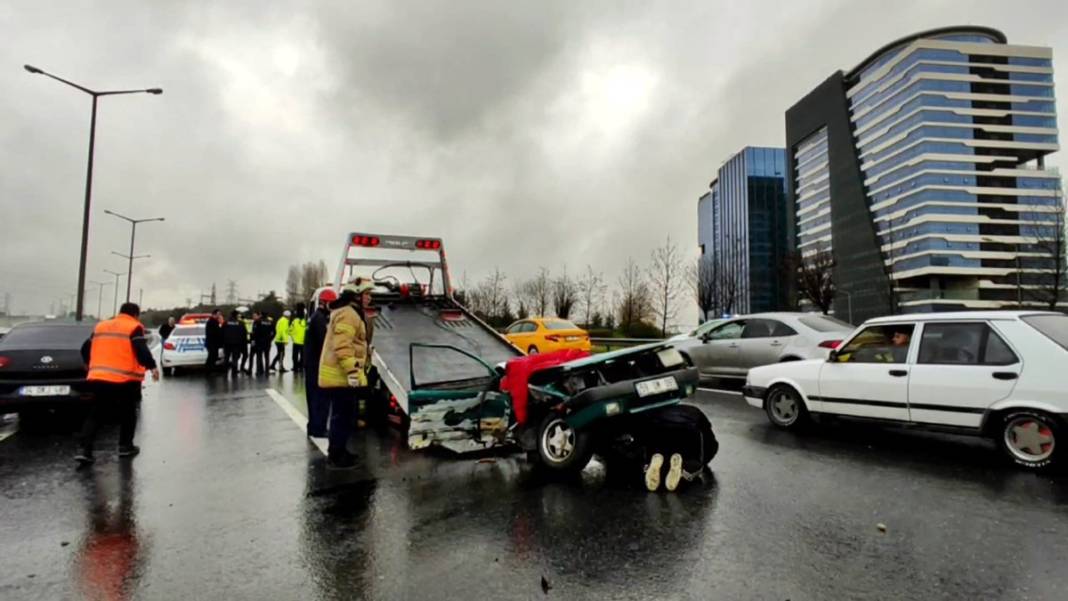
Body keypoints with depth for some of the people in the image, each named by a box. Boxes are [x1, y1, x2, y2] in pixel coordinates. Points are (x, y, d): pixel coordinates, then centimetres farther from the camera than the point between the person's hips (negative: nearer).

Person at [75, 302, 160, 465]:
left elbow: (85, 350, 22)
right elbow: (141, 350, -17)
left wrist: (95, 366, 35)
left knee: (94, 414, 11)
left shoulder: (100, 326, 17)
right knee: (127, 414, 10)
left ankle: (85, 449, 2)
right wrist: (152, 366, -14)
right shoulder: (134, 328, -3)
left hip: (99, 378, 5)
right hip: (125, 379, -5)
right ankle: (125, 446, 16)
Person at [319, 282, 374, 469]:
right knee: (343, 417, -4)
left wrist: (353, 370, 30)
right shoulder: (347, 314, -17)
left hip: (339, 375, 11)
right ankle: (335, 457, 3)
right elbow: (342, 345, -26)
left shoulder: (351, 313, 19)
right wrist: (351, 370, -27)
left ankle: (337, 451, 29)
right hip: (341, 375, -11)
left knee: (341, 416, 18)